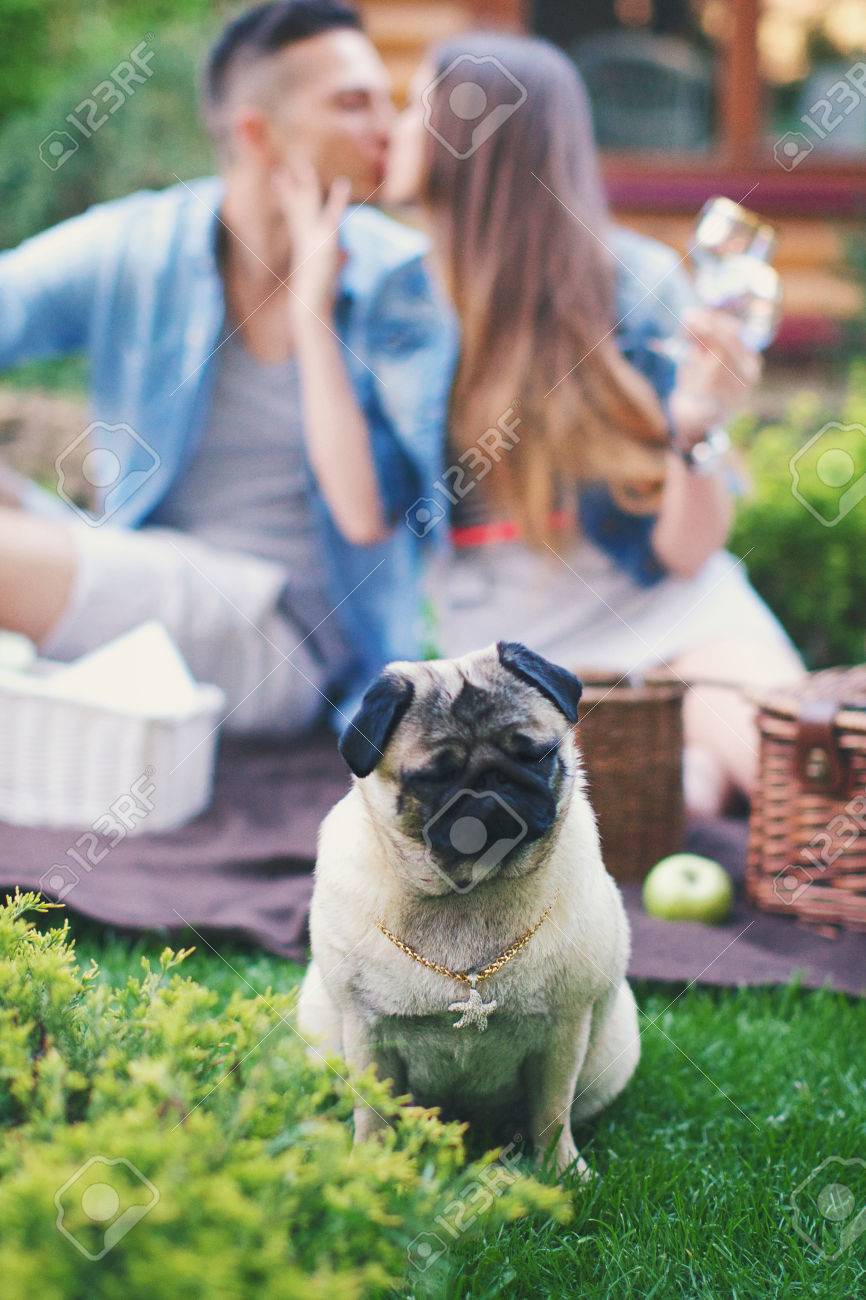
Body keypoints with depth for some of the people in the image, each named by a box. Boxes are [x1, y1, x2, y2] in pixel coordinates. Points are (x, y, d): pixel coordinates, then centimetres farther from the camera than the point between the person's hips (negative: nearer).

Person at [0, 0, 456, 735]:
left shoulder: (399, 280, -5)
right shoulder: (131, 248, 3)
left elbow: (369, 515, -14)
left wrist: (313, 308, -17)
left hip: (282, 642, -4)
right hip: (137, 590, 4)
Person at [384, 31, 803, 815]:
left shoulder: (634, 283, -6)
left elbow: (685, 553, -6)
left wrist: (694, 429, -27)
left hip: (670, 611, 0)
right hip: (523, 649, 1)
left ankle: (705, 756, 2)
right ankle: (694, 759, -1)